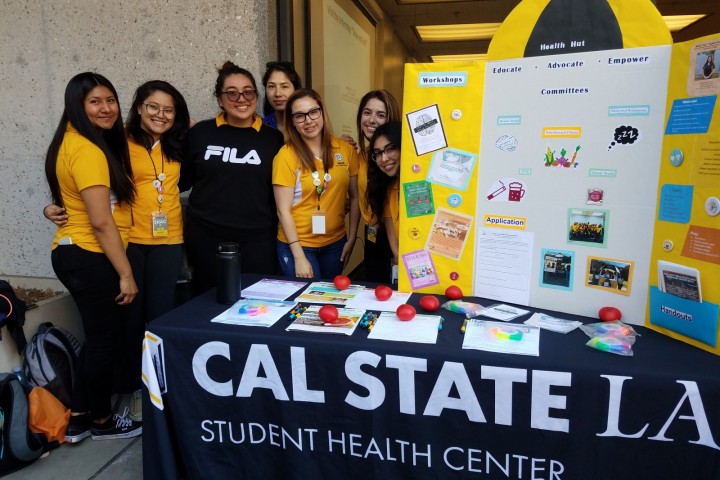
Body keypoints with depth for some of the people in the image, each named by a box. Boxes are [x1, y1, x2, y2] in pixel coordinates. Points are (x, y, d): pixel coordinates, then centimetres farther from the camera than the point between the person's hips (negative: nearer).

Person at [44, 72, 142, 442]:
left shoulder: (75, 142, 12)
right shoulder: (88, 151, -19)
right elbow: (101, 222, -22)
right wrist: (126, 274, -18)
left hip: (74, 253, 10)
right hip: (90, 257, -10)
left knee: (98, 336, 18)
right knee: (103, 339, 6)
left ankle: (78, 420, 31)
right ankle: (101, 421, 26)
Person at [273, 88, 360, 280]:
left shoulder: (345, 149, -2)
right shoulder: (286, 155, -11)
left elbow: (355, 197, 5)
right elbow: (283, 211, -12)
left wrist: (351, 239, 2)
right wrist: (299, 256, -15)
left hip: (335, 242, 4)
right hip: (297, 244, -3)